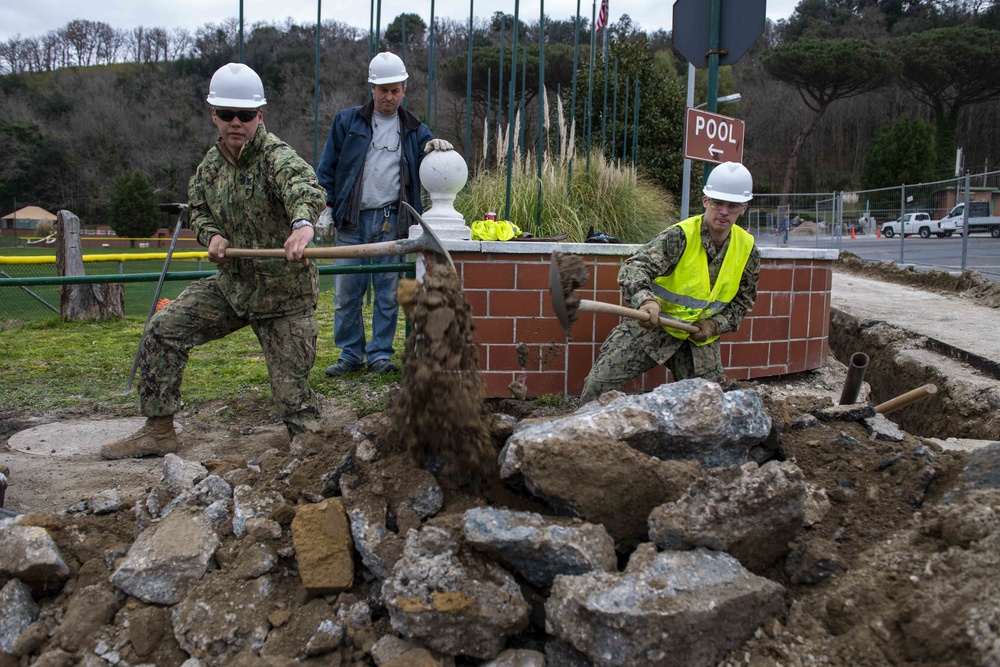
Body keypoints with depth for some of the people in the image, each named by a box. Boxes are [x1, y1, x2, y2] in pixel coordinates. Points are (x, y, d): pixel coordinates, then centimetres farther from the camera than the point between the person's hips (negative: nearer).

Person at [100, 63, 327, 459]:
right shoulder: (210, 164, 5)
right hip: (230, 284, 7)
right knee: (164, 329, 1)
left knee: (291, 387, -4)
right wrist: (210, 234, -4)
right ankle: (158, 431, 12)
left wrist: (302, 221, -67)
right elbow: (198, 208, 21)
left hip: (284, 295, -6)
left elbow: (303, 183, -43)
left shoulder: (276, 156, -19)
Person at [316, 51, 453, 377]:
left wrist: (437, 148, -12)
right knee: (346, 292, 1)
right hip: (352, 221, 0)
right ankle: (350, 354, 13)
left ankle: (380, 355, 14)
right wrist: (326, 209, 2)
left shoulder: (415, 131, 14)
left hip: (392, 222, 1)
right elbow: (327, 169, 11)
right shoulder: (346, 121, 11)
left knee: (388, 294, 4)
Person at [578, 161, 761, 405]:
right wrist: (645, 300, -52)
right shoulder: (679, 236, -18)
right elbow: (634, 267, -30)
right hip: (652, 324, -4)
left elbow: (743, 301, 12)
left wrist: (715, 324, -7)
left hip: (699, 337, 4)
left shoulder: (748, 250, -2)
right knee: (600, 381, -12)